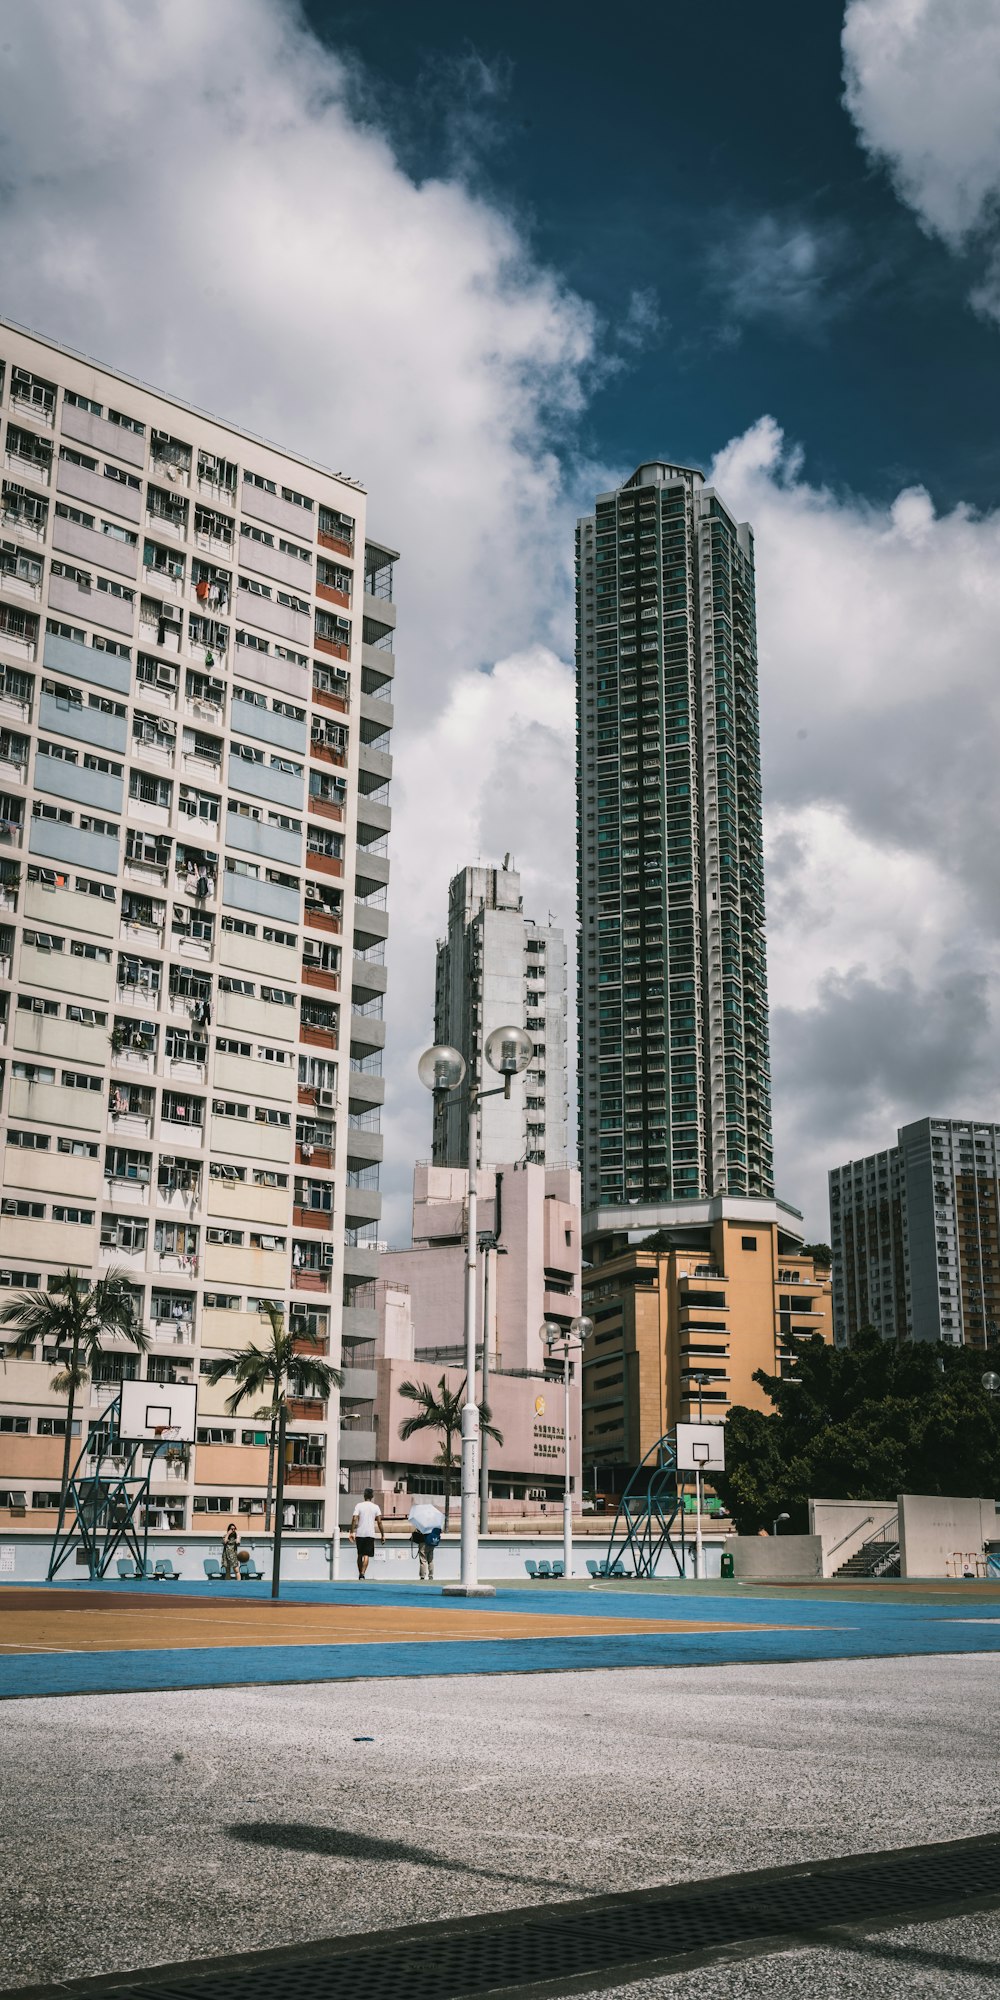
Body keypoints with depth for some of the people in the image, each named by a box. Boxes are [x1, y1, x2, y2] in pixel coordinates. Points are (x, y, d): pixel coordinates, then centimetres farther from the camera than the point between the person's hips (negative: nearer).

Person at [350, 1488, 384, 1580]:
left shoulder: (359, 1506, 2)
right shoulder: (375, 1507, 3)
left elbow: (354, 1519, -8)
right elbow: (379, 1522, -3)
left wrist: (352, 1532, -7)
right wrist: (382, 1535, 2)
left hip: (359, 1534, 1)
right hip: (370, 1534, -1)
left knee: (360, 1555, 15)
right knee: (366, 1555, -3)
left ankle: (360, 1575, 22)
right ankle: (362, 1574, -19)